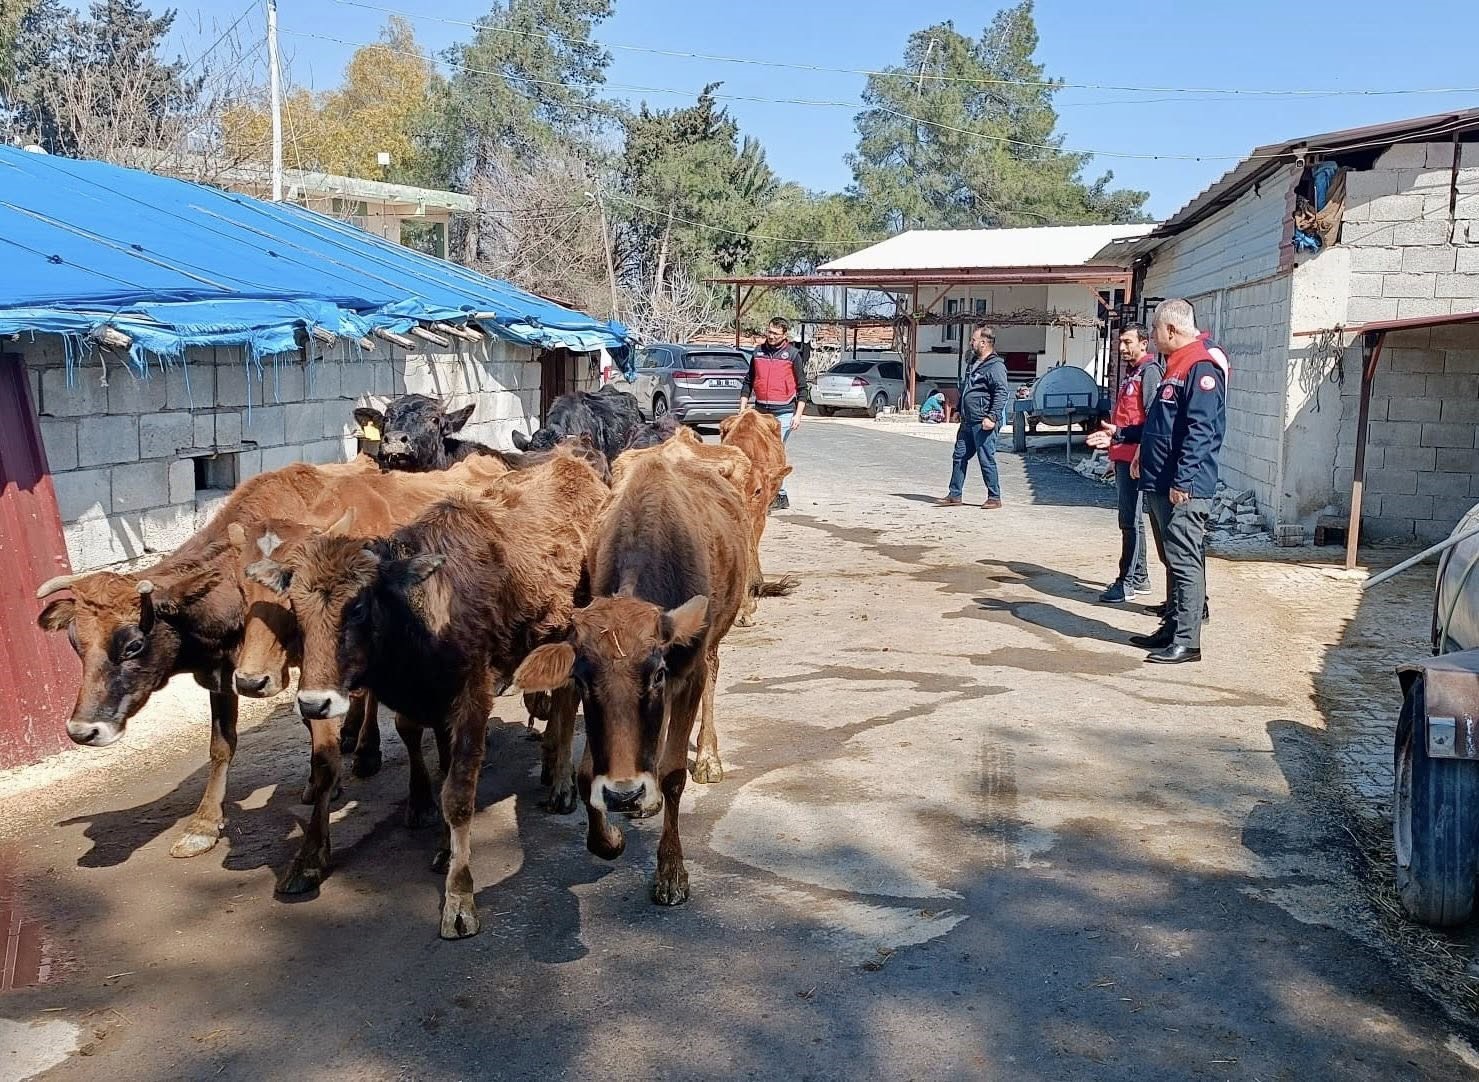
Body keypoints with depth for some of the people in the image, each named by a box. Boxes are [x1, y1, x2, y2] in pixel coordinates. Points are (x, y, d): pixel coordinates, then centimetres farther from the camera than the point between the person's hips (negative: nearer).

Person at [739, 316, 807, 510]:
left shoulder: (793, 354, 0)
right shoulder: (759, 352, 11)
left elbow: (801, 387, 0)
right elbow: (748, 382, 17)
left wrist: (798, 414, -7)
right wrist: (743, 409, 12)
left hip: (783, 412, -5)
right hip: (761, 412, 5)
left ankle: (776, 496, -7)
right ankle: (781, 496, 16)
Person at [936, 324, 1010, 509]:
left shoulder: (996, 366, -11)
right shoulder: (973, 364, 19)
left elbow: (1002, 392, -20)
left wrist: (992, 417, -26)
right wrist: (960, 412, 28)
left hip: (984, 423, -9)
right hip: (968, 422, 9)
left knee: (986, 459, -4)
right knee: (959, 456, 9)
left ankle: (994, 497, 5)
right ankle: (955, 495, 15)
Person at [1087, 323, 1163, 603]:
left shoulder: (1149, 372, -11)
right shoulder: (1131, 373, 18)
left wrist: (1119, 434, -23)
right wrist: (1110, 438, 16)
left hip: (1135, 457, -10)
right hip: (1122, 456, 10)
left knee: (1131, 520, -8)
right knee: (1132, 519, 15)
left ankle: (1127, 582, -5)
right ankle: (1139, 577, 23)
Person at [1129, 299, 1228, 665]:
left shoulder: (1202, 366, -15)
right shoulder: (1177, 364, 18)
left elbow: (1200, 431, -23)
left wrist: (1182, 480, -25)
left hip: (1185, 487, -10)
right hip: (1163, 484, 10)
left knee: (1185, 561, -7)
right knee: (1175, 559, 16)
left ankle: (1186, 642, -4)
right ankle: (1173, 628, 25)